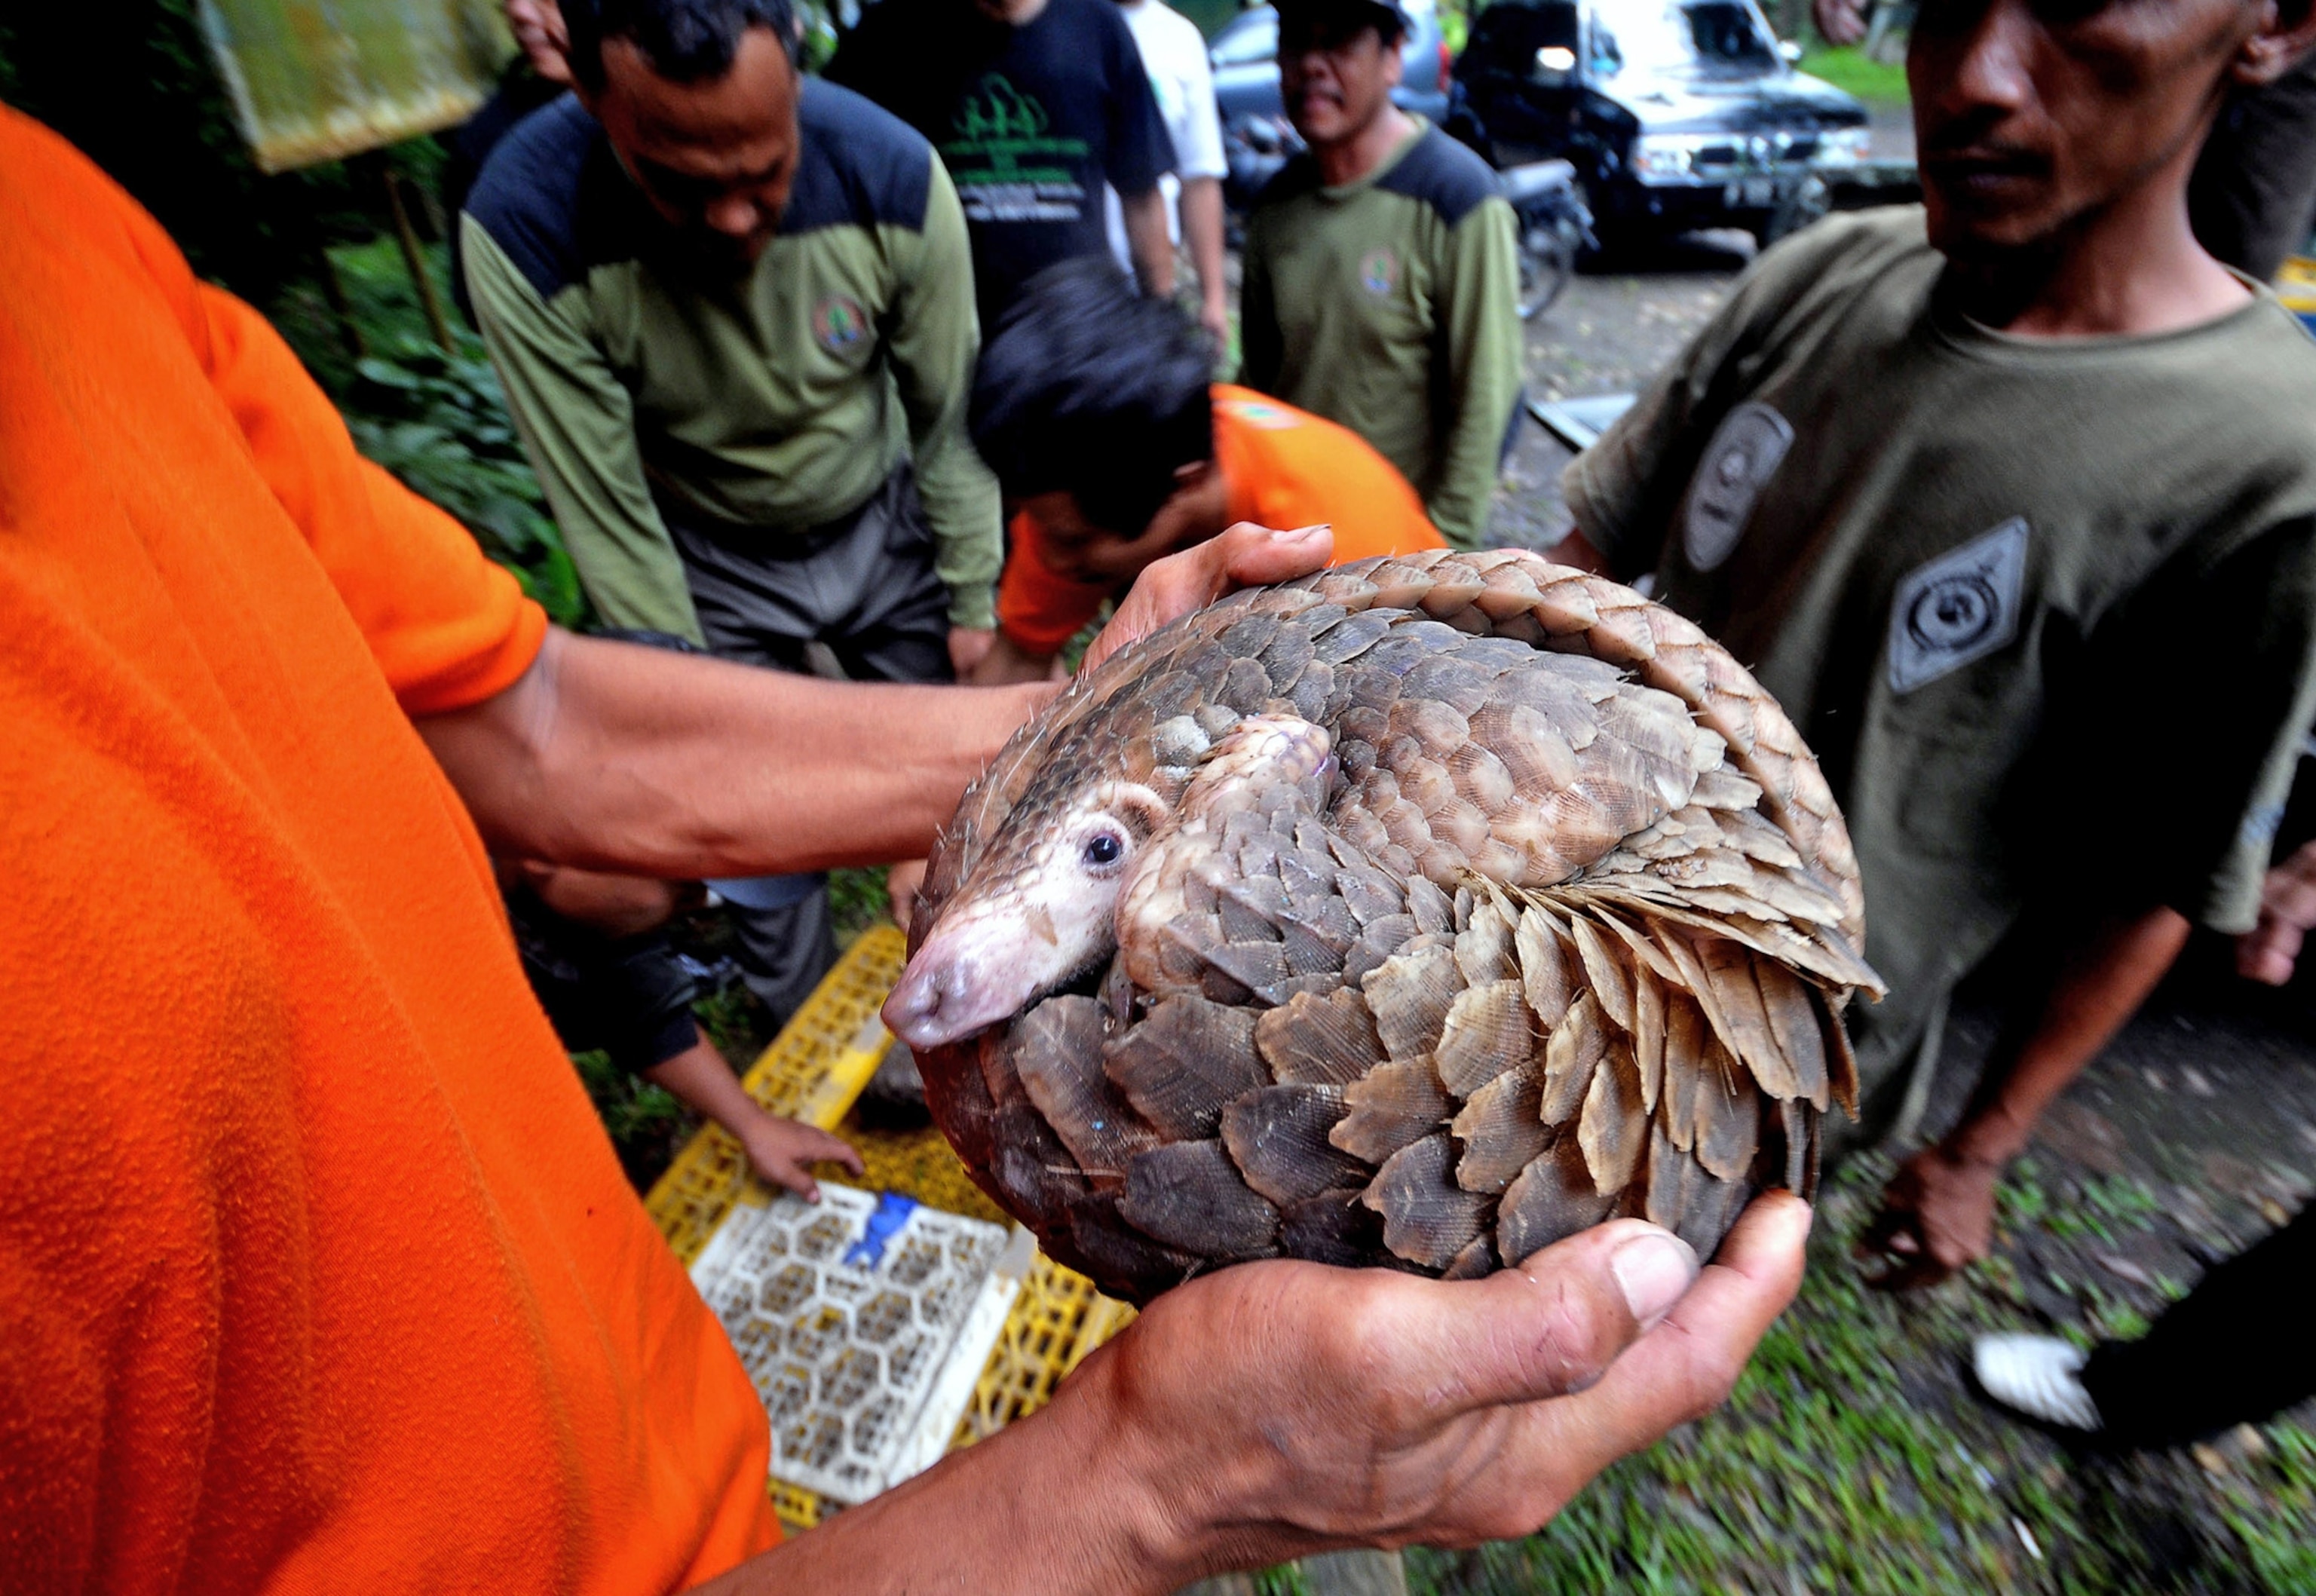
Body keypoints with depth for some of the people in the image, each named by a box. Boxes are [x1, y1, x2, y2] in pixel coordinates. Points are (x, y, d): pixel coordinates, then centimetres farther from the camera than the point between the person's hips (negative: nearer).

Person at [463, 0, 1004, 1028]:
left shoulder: (893, 175, -23)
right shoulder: (522, 229, -27)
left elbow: (951, 415, -10)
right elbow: (607, 514, -19)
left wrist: (977, 605, -6)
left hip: (885, 524, 2)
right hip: (710, 566, -1)